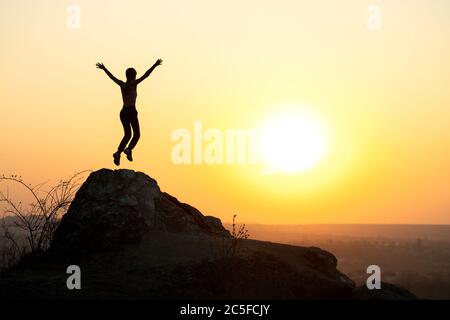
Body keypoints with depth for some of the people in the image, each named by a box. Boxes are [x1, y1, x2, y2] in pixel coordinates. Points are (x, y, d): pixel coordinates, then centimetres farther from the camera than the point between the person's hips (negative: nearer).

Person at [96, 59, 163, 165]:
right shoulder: (133, 84, -8)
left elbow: (112, 76, 20)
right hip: (132, 112, -6)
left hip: (123, 112, 6)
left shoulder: (122, 84, 6)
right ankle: (129, 150, -20)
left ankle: (118, 153, 3)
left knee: (127, 135, 16)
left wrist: (104, 68, 34)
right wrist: (155, 65, -13)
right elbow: (145, 76, -13)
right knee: (137, 134, 2)